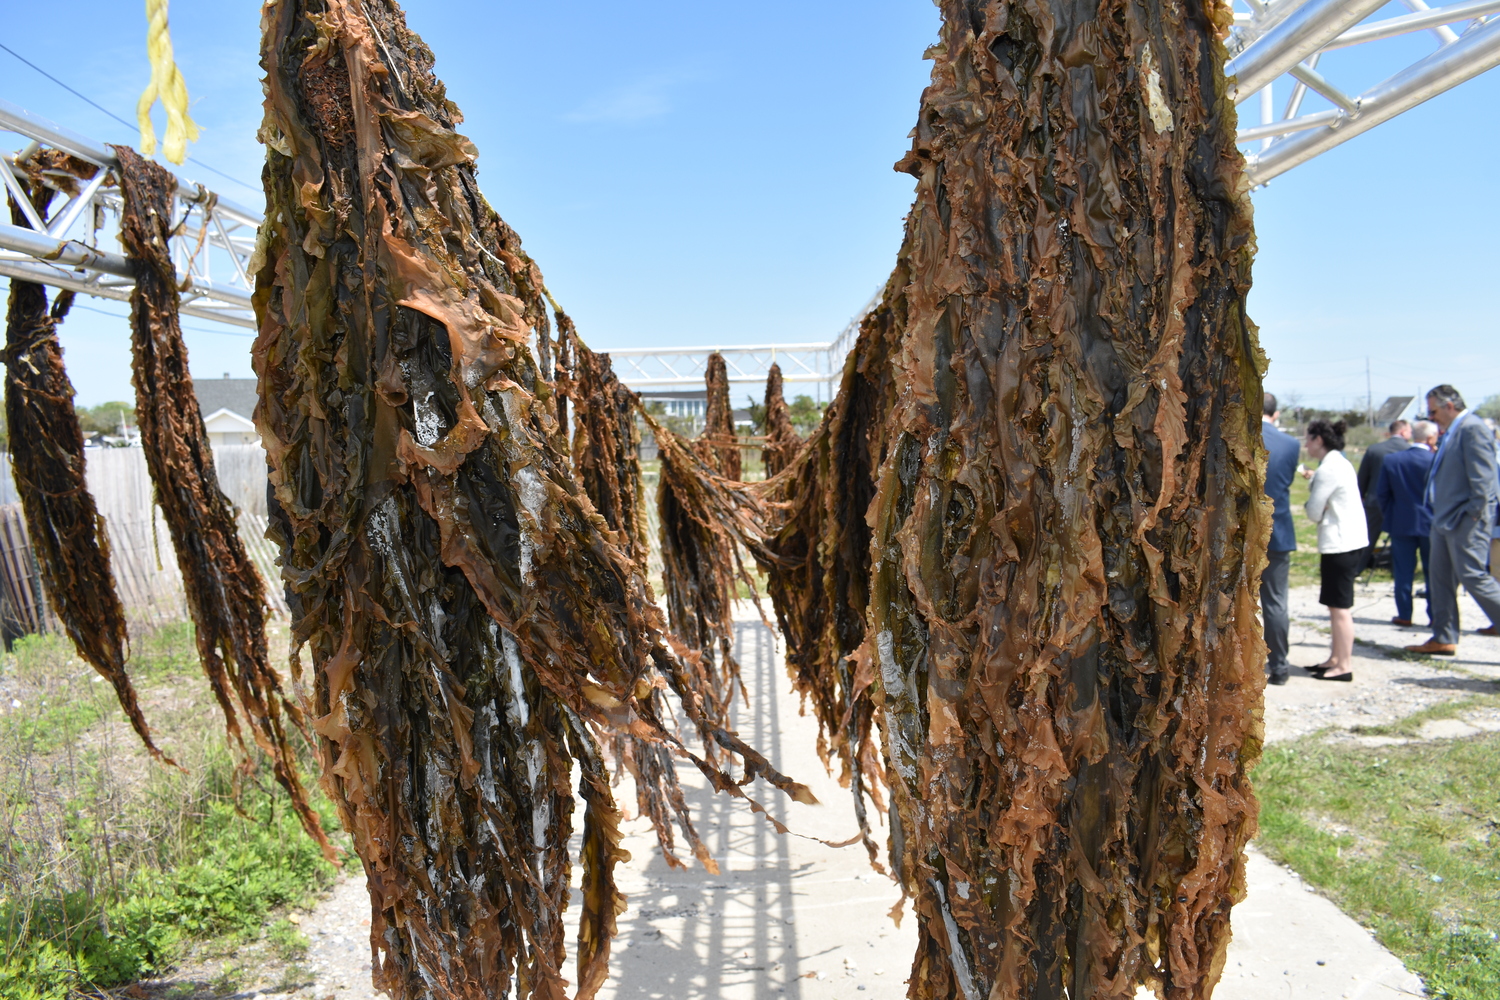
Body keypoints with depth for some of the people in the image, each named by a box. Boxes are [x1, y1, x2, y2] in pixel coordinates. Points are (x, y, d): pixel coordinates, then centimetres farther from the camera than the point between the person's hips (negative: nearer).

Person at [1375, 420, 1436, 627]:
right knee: (1433, 571, 9)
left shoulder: (1391, 460, -5)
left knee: (1403, 572, 6)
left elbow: (1381, 493, 0)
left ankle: (1404, 615, 9)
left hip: (1401, 524, 1)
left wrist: (1387, 517, 13)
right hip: (1431, 523, -1)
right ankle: (1435, 616, 13)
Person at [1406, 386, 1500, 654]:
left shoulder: (1473, 429, -15)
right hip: (1446, 519, 10)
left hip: (1466, 521, -10)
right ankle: (1443, 639, 18)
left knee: (1472, 576, -7)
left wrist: (1474, 513, -19)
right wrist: (1440, 513, 15)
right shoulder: (1452, 432, 15)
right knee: (1441, 579, 12)